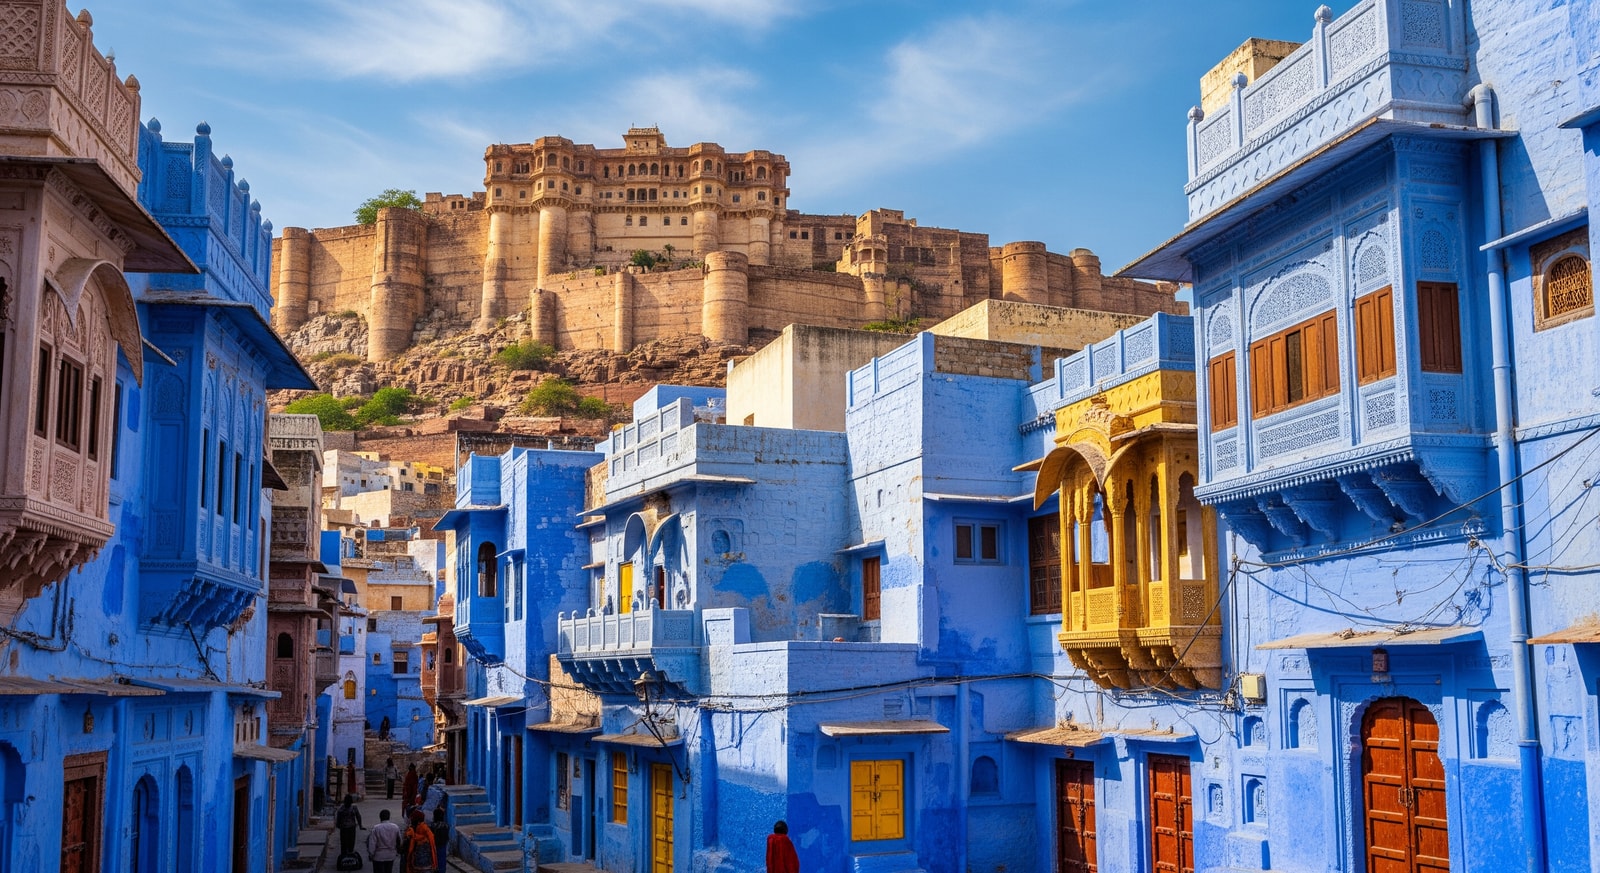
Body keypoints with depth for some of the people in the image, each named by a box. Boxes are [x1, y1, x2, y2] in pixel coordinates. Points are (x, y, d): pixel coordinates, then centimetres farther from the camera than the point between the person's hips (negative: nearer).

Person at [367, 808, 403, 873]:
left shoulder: (375, 829, -16)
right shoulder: (395, 827, -5)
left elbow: (372, 844, -15)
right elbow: (399, 842, 4)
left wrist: (370, 855, -3)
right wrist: (398, 852, 18)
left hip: (379, 856, -4)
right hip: (391, 855, 4)